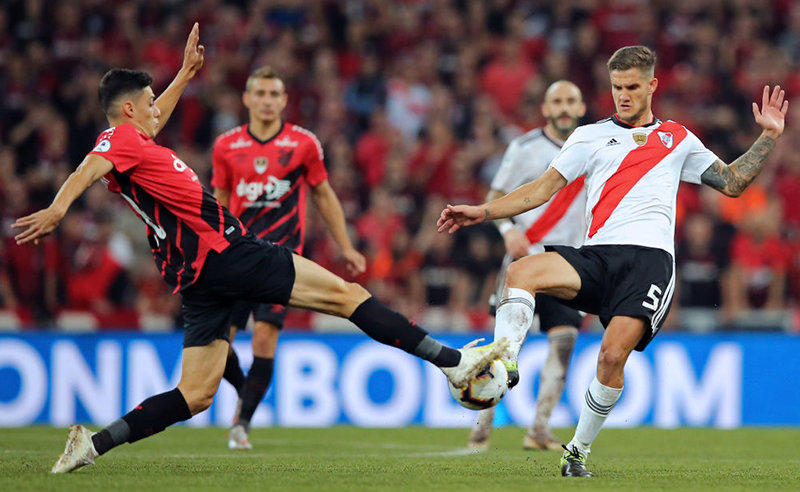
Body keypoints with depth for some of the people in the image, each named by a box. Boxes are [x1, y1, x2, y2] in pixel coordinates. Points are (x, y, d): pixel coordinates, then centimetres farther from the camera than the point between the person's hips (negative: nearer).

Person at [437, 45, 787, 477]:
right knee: (521, 271, -29)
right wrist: (482, 212, 5)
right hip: (597, 256, 2)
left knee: (613, 355, -22)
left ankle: (578, 450, -4)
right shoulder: (591, 136, 21)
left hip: (650, 258, -2)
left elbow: (732, 183, 25)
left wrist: (768, 136, 17)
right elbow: (543, 189, 16)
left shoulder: (678, 139, 22)